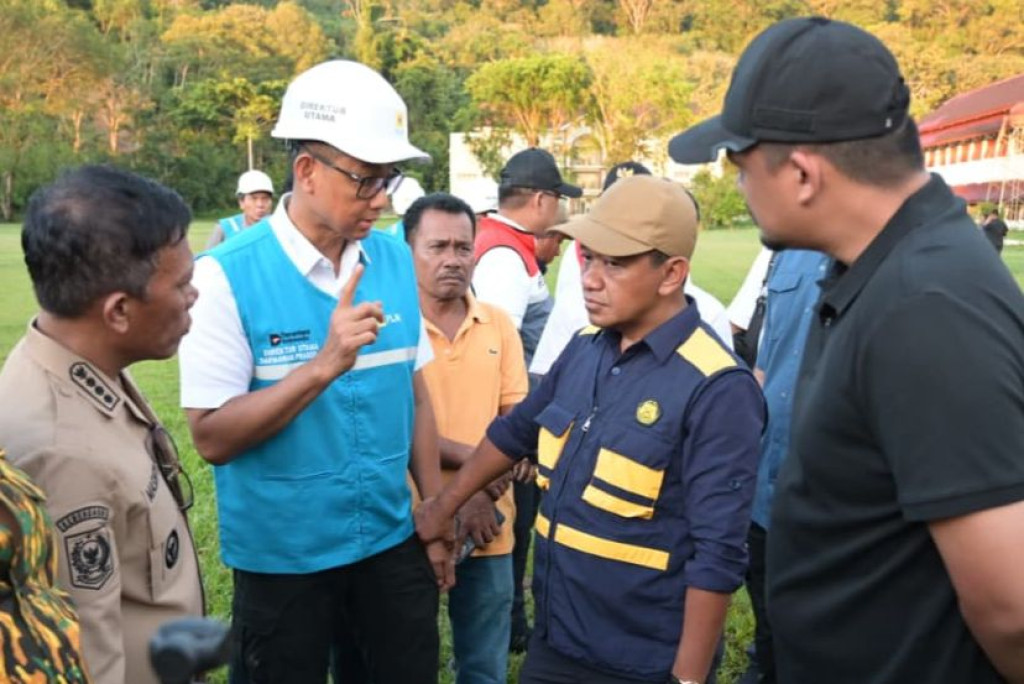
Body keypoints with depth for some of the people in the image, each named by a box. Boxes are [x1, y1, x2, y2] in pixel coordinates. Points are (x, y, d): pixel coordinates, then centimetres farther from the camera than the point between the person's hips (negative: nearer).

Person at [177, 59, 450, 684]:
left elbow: (415, 397, 5)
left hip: (392, 542, 4)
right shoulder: (227, 276, -16)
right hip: (282, 557, -3)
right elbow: (212, 437, -17)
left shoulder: (397, 260, -3)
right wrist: (324, 366, -28)